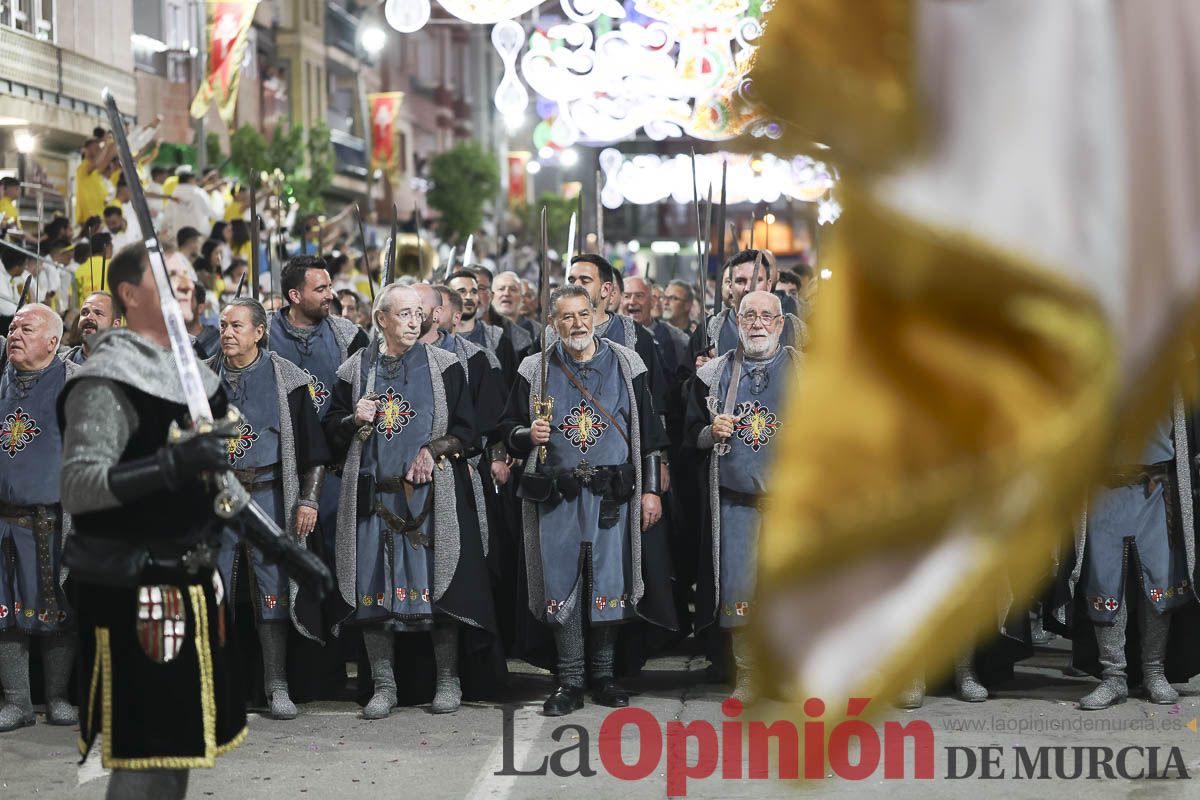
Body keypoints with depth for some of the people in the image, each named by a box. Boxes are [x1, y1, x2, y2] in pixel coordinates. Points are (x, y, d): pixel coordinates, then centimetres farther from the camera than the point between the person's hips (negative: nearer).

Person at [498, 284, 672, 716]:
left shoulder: (626, 365, 6)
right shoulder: (536, 371, 6)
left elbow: (648, 433, 7)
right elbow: (509, 429, 12)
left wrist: (650, 490, 3)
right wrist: (528, 435, -11)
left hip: (612, 497, 0)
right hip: (557, 499, 0)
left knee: (609, 584, 2)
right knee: (561, 587, 0)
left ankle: (603, 676, 16)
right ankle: (570, 683, 9)